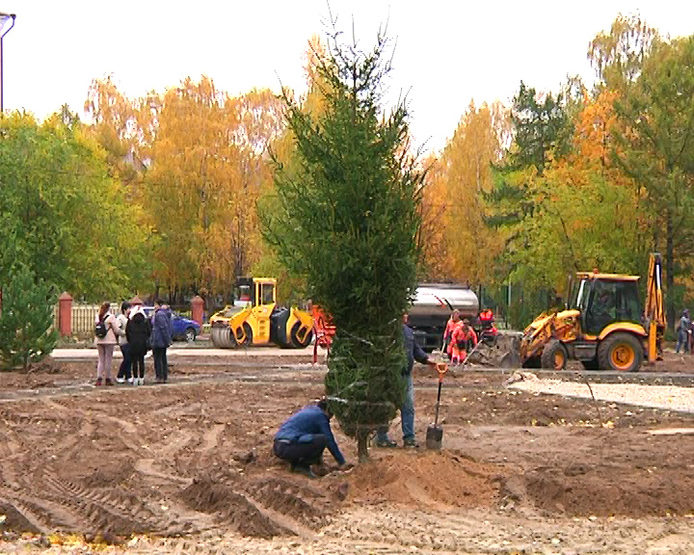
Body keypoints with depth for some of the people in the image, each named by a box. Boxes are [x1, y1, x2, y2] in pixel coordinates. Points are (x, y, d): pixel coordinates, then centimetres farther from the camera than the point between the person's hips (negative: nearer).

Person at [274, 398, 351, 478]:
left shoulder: (308, 409, 24)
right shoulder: (320, 415, -1)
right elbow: (330, 441, -1)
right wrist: (342, 463, 6)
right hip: (287, 448, -10)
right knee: (323, 439, -13)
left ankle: (295, 462, 12)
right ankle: (302, 465, -4)